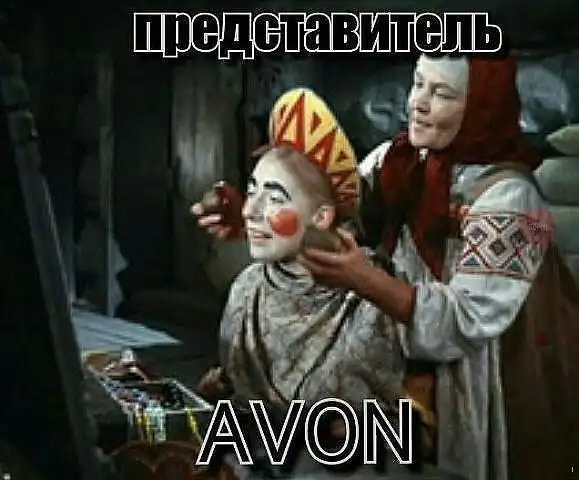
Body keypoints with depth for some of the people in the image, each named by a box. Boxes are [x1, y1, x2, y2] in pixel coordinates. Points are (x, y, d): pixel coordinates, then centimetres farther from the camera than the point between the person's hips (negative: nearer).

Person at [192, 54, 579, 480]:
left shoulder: (507, 194, -23)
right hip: (406, 369, 5)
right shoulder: (400, 160, -6)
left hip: (484, 392, -5)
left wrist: (364, 280, -39)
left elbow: (468, 319, -27)